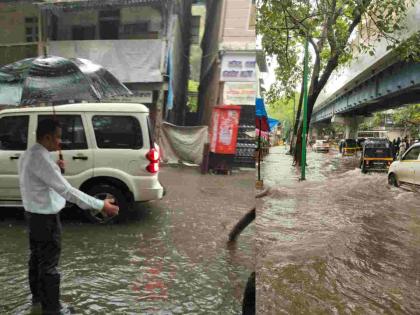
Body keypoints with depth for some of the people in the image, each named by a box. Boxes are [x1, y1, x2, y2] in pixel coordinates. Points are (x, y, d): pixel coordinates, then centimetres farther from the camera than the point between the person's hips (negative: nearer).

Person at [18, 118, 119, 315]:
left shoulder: (29, 154, 5)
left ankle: (37, 297, 41)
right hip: (46, 218, -10)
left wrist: (55, 168, 6)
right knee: (49, 263, 3)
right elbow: (66, 190, -33)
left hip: (33, 214, 10)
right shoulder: (41, 159, -27)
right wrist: (101, 205, -33)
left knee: (37, 257, 23)